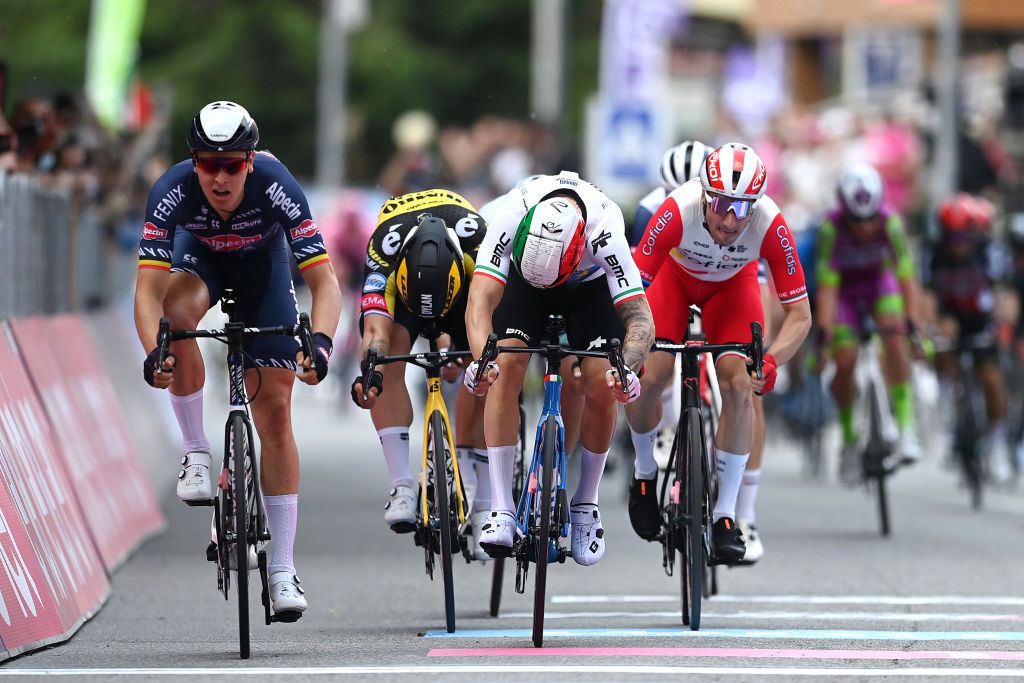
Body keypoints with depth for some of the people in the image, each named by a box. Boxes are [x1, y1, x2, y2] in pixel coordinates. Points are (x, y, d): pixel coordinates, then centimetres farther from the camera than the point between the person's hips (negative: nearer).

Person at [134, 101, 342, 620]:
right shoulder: (173, 191, -34)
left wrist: (320, 340, -55)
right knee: (178, 308, -36)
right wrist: (153, 350, -56)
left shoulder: (276, 186, -36)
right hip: (200, 253, 1)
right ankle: (197, 454, -18)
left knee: (275, 411, -8)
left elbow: (324, 280, -37)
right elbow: (149, 288, -38)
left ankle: (282, 568, -5)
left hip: (262, 262, -1)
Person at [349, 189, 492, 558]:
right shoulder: (384, 247, -41)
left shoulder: (476, 236, -41)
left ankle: (484, 507, -5)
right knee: (389, 361, -26)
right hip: (398, 279, -1)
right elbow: (377, 328, -49)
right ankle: (402, 486, -27)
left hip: (463, 290, 1)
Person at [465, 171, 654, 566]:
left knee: (602, 386, -17)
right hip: (523, 282, 0)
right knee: (506, 368, -22)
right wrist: (481, 358, -61)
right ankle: (501, 511, -19)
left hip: (590, 285, 0)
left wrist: (628, 368, -58)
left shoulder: (605, 228, -40)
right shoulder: (513, 212, -39)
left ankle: (585, 506, 4)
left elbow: (639, 317, -38)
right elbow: (480, 300, -43)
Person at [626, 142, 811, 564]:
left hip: (732, 283, 0)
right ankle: (645, 473, 15)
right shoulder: (678, 211, -40)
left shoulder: (769, 225, -36)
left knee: (739, 386, -17)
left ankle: (725, 517, -7)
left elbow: (799, 314, -29)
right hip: (675, 273, 0)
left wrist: (771, 360, -46)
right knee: (647, 378, -16)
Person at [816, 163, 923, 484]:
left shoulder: (890, 222, -29)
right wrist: (824, 334, -35)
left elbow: (906, 276, -27)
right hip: (846, 288, 0)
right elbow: (827, 286, -29)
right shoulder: (832, 227, -31)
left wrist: (914, 325, -35)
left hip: (881, 283, 0)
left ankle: (906, 426, -27)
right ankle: (849, 440, 4)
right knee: (845, 361, -17)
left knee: (894, 335, -28)